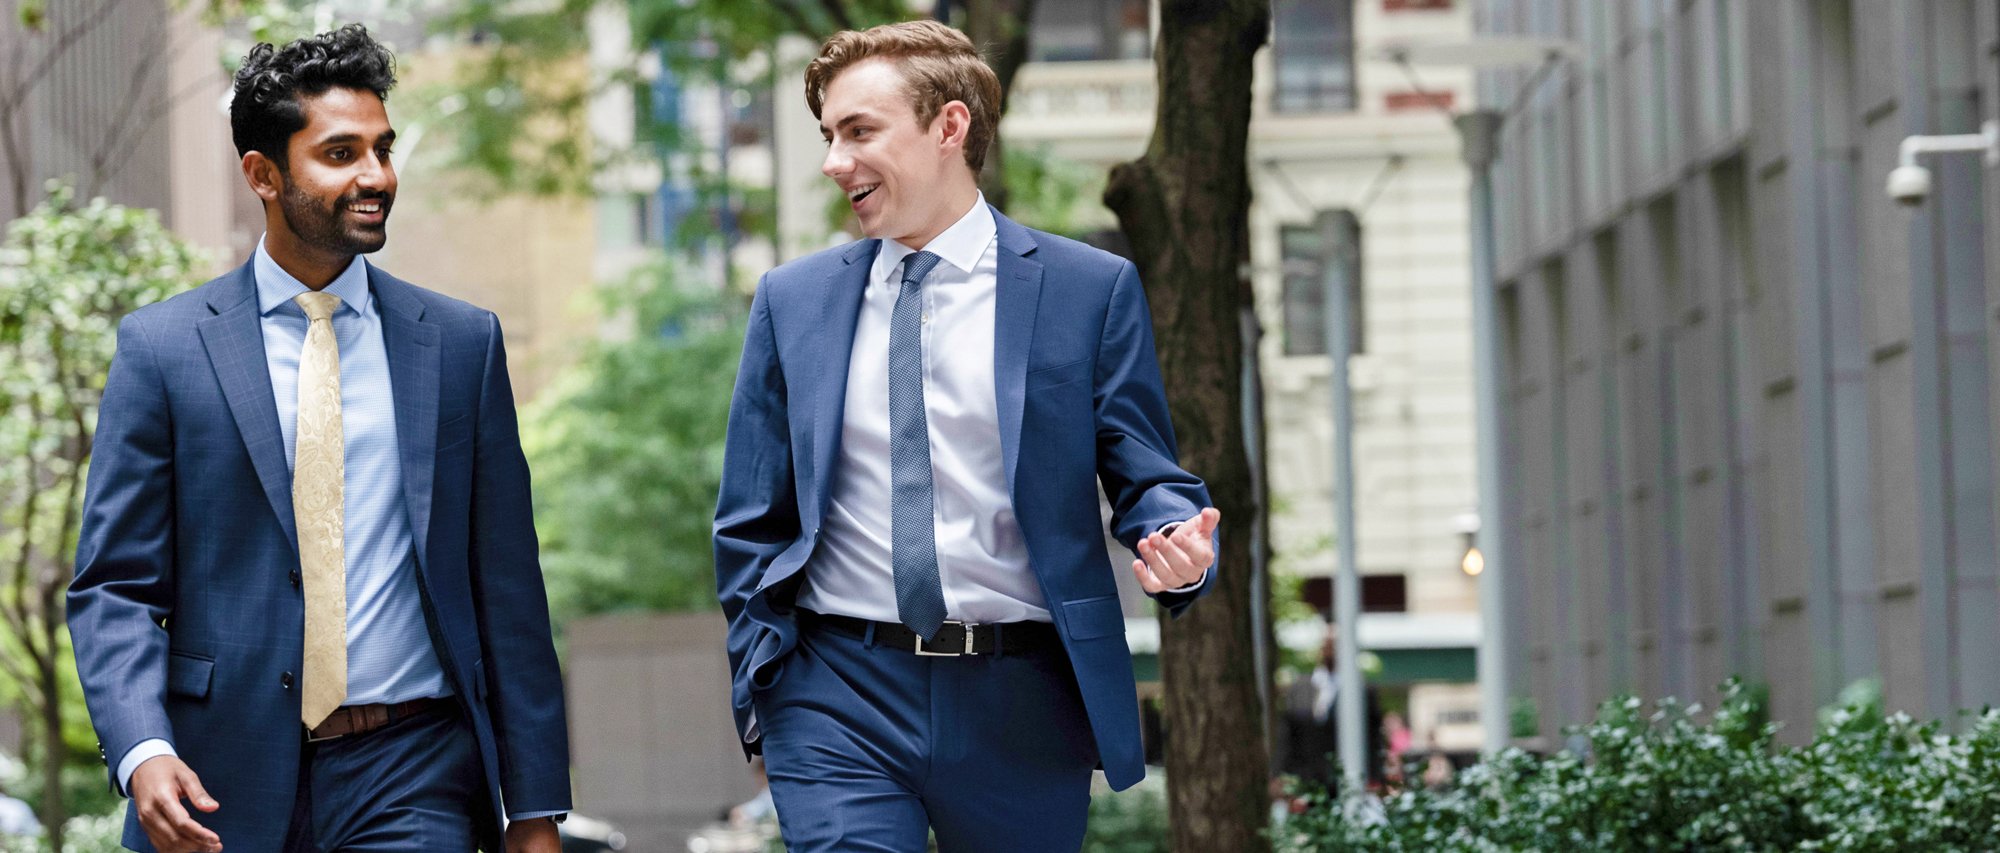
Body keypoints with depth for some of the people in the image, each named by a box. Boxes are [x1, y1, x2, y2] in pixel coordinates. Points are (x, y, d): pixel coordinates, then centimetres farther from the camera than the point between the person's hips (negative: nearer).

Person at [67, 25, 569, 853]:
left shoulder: (461, 342, 8)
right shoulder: (162, 348, 3)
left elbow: (507, 588, 8)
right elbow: (114, 587, 1)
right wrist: (142, 752, -17)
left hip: (411, 783, 1)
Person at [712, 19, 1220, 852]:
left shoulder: (1091, 289, 2)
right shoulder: (792, 300, 9)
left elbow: (1146, 479, 4)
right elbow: (752, 524, 13)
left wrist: (1178, 545, -19)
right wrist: (762, 687, 5)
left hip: (1021, 709, -1)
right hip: (842, 698, 1)